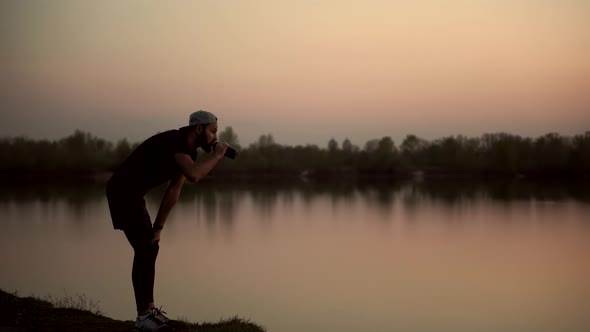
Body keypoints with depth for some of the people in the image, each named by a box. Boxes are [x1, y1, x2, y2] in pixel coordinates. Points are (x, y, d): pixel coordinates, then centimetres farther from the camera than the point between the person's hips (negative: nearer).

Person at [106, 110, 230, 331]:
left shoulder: (189, 151, 8)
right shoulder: (174, 141, -23)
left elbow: (173, 191, 11)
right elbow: (193, 176, -39)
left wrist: (158, 227, 10)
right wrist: (217, 156, -23)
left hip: (133, 195, 10)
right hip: (122, 192, -10)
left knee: (151, 248, 14)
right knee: (144, 250, -11)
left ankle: (149, 309, 23)